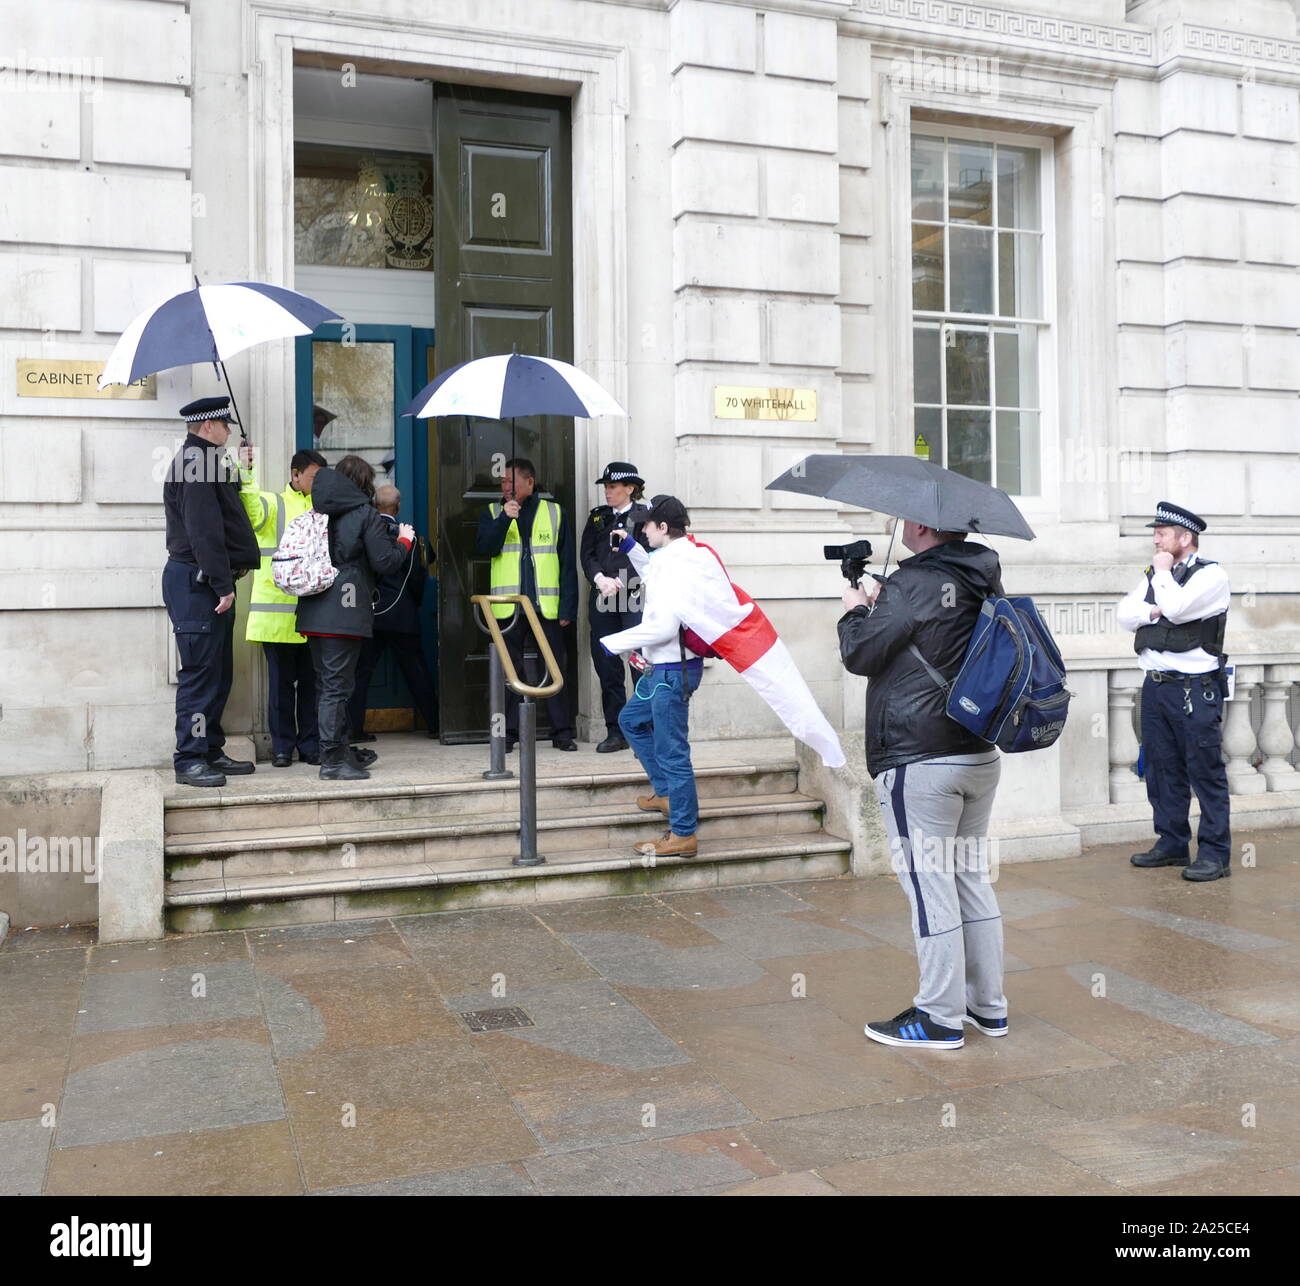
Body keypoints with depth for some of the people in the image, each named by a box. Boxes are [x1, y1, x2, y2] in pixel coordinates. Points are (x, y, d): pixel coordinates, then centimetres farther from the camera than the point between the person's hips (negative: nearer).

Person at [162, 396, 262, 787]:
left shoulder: (204, 460, 20)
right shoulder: (195, 462, -13)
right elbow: (204, 531, -20)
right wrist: (223, 585, -22)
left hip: (210, 584, 10)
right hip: (195, 582, -10)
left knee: (219, 671, 13)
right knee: (200, 671, -7)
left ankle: (211, 751, 20)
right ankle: (190, 759, -2)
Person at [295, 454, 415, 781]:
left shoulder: (318, 513, 14)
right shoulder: (365, 513, -5)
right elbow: (384, 561, -9)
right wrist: (404, 541, 10)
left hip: (313, 612, 7)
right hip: (345, 615, -7)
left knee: (326, 683, 13)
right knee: (336, 685, -6)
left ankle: (340, 751, 25)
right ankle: (333, 759, -5)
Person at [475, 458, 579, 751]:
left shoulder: (554, 513, 9)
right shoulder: (493, 513, 11)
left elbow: (567, 564, 7)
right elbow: (484, 548, -5)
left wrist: (568, 607, 0)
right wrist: (504, 519, -17)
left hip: (547, 607, -1)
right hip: (507, 608, 1)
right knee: (508, 671, 4)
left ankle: (562, 732, 7)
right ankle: (507, 734, 11)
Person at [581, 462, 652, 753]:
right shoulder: (597, 516, 18)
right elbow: (586, 554, 11)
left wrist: (620, 582, -10)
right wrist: (600, 579, -6)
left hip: (636, 597, -5)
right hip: (602, 598, 5)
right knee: (606, 665, 5)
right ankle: (615, 732, 13)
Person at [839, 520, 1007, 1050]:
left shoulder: (911, 585, -16)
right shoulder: (985, 582, 9)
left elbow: (860, 654, -10)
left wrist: (856, 610, 8)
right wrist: (883, 605, 17)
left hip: (919, 763, -8)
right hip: (981, 754, 8)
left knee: (930, 887, 0)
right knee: (972, 878, 17)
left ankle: (941, 1017, 9)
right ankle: (988, 1005, 26)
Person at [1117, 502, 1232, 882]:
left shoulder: (1211, 575, -5)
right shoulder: (1153, 576, 17)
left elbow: (1177, 607, -20)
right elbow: (1124, 613, 7)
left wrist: (1163, 572, -6)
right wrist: (1154, 612, -10)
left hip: (1195, 688, -7)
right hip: (1156, 684, 7)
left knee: (1206, 771, -3)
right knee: (1162, 769, 11)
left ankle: (1215, 853, 3)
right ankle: (1172, 843, 22)